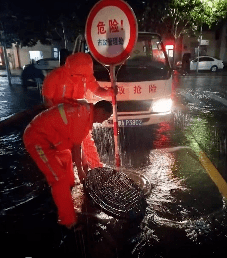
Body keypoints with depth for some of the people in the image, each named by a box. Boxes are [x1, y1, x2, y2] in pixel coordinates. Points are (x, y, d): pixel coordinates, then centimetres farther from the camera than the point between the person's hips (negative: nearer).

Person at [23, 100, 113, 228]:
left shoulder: (85, 110, 6)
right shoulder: (83, 115, -23)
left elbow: (75, 142, 13)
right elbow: (76, 146, -15)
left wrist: (81, 164, 19)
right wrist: (80, 169, -1)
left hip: (47, 135, 10)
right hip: (37, 138, -10)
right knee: (60, 179, -7)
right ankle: (69, 221, 8)